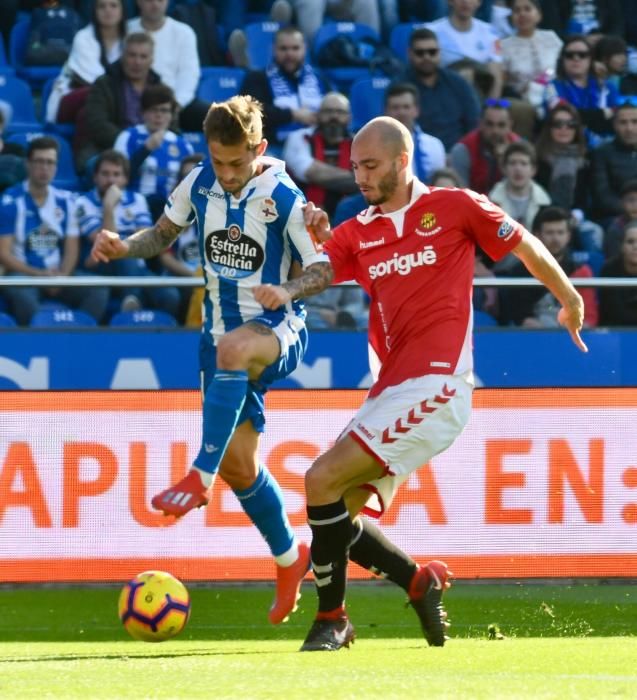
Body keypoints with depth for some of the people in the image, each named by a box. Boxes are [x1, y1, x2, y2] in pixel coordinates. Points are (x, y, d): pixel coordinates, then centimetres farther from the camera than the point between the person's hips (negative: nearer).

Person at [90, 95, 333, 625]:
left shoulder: (284, 198, -14)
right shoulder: (200, 184, -1)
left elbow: (325, 268, -10)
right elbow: (164, 234, 13)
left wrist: (288, 290, -30)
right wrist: (123, 247, -7)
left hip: (276, 331, -6)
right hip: (223, 334, 6)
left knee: (231, 348, -42)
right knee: (238, 463, 4)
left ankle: (200, 479, -42)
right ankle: (289, 559, 27)